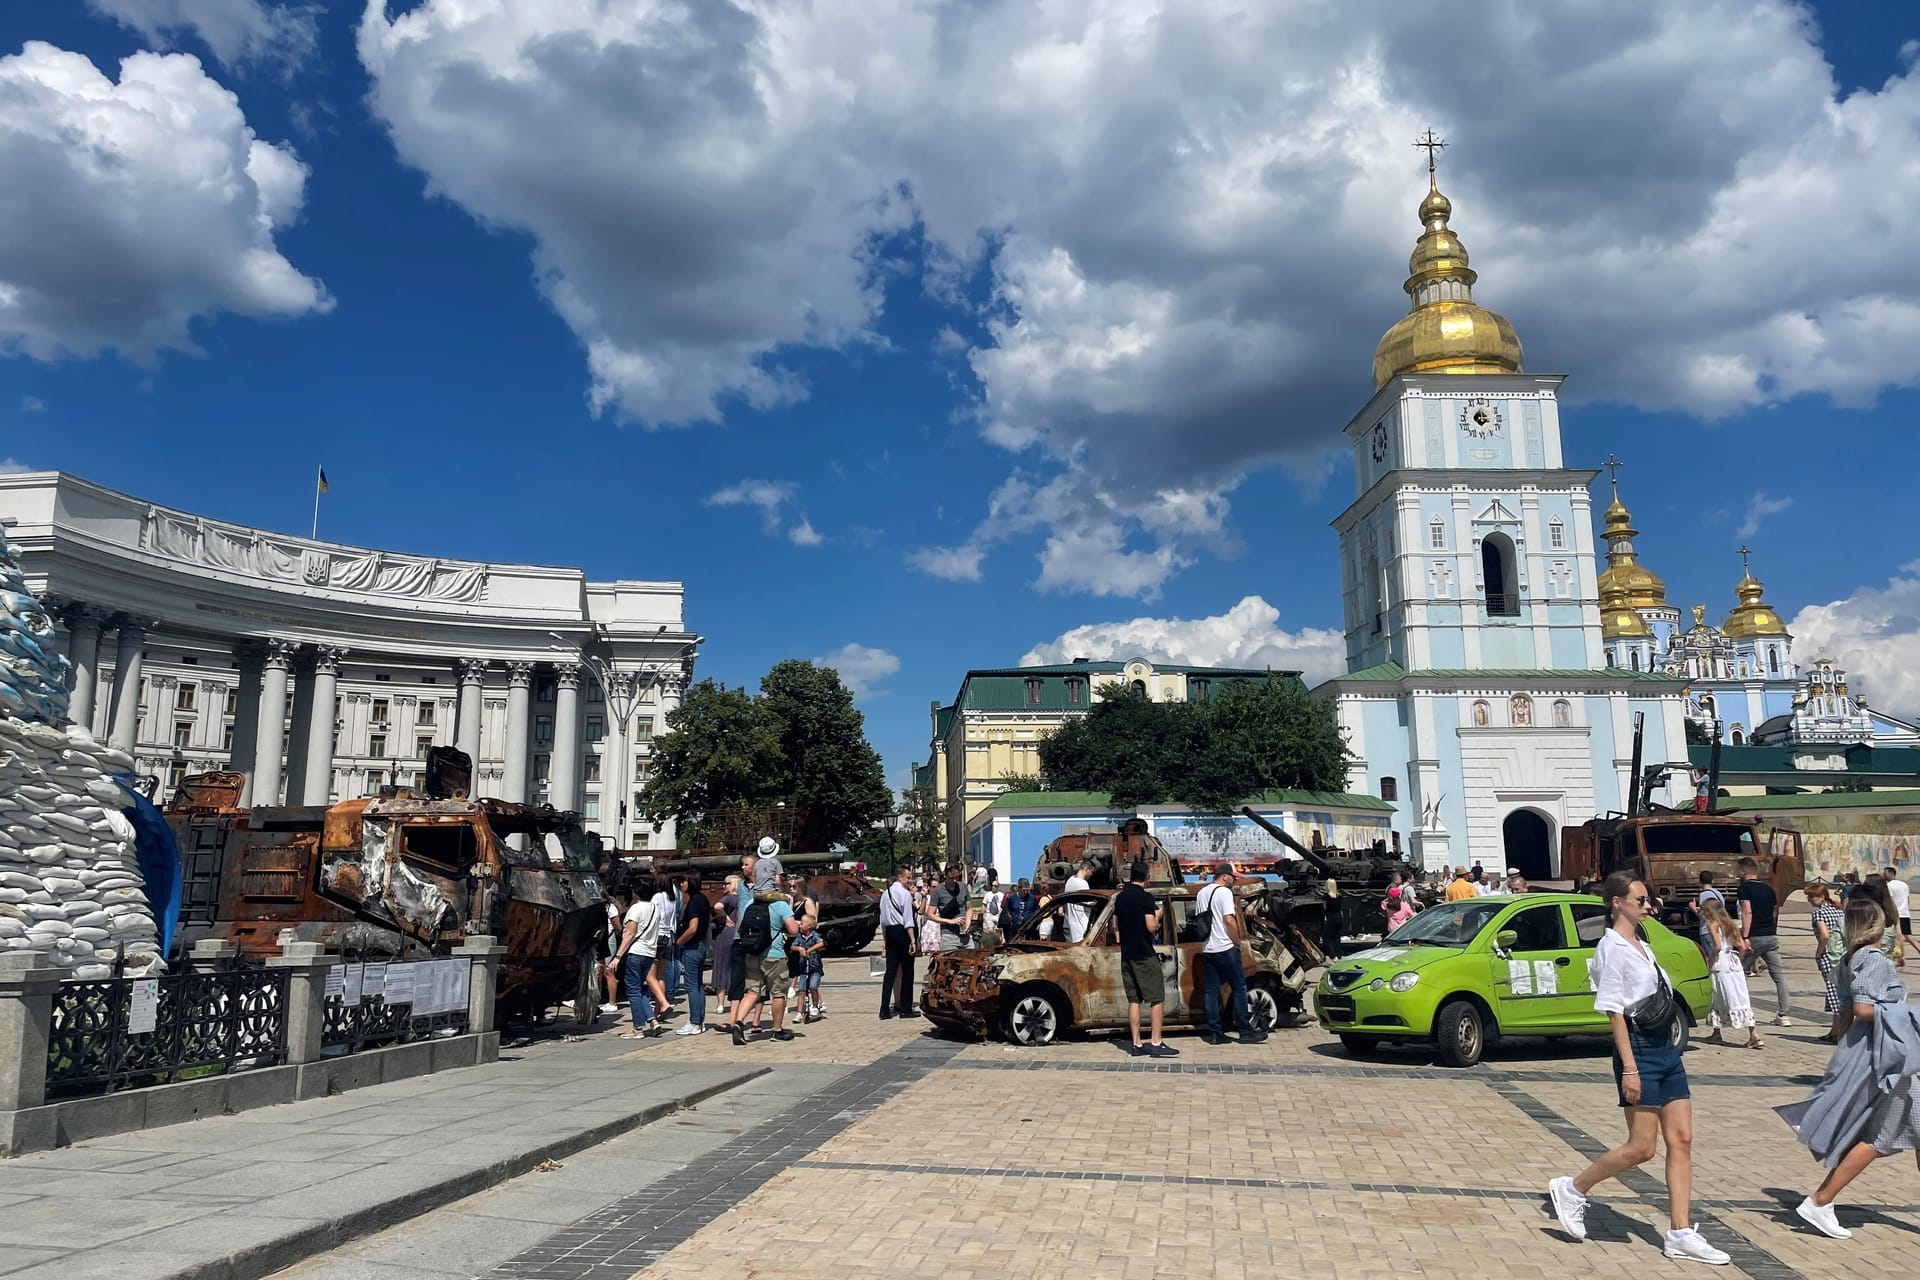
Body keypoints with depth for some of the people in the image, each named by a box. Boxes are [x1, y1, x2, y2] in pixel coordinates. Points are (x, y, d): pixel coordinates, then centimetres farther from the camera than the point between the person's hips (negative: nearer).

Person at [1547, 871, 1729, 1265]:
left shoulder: (1641, 945, 14)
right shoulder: (1613, 948, -13)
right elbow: (1614, 1011, -17)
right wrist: (1629, 1068, -20)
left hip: (1665, 1047, 9)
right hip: (1639, 1049, -9)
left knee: (1681, 1141, 6)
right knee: (1641, 1148, -4)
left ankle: (1681, 1234, 11)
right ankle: (1572, 1189, 13)